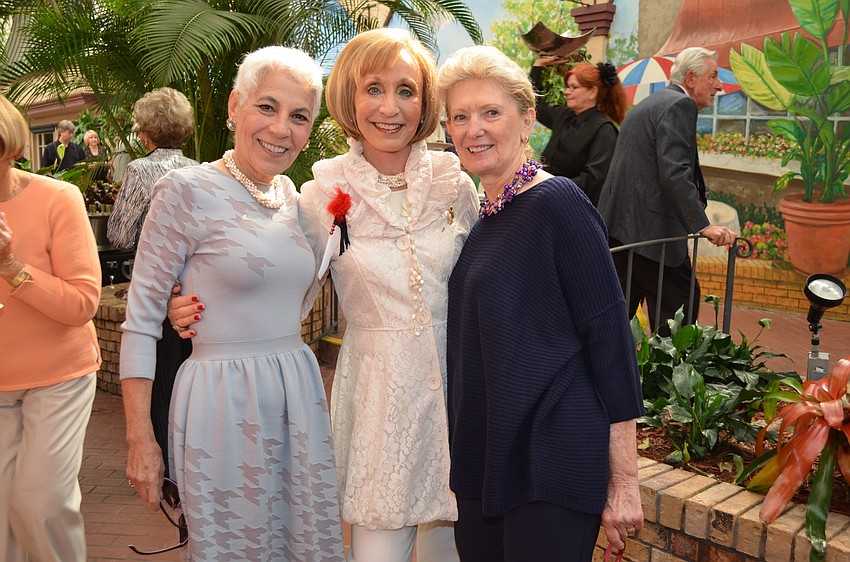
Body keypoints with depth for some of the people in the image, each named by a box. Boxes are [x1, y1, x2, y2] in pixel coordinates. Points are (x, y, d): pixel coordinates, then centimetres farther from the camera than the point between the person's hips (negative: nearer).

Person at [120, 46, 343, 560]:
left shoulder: (291, 195, 7)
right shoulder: (186, 190, -11)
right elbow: (141, 319, -10)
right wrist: (140, 440, -10)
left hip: (300, 397, 6)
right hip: (224, 401, -6)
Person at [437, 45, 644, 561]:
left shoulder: (558, 204, -13)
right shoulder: (484, 216, 8)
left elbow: (611, 340, -15)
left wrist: (624, 482, -15)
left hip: (552, 465, -7)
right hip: (483, 460, 7)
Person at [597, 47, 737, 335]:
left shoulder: (646, 105, 23)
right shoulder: (679, 105, -9)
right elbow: (675, 173, -21)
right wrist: (703, 226, -24)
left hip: (617, 223, 10)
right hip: (650, 227, -10)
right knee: (680, 305, -2)